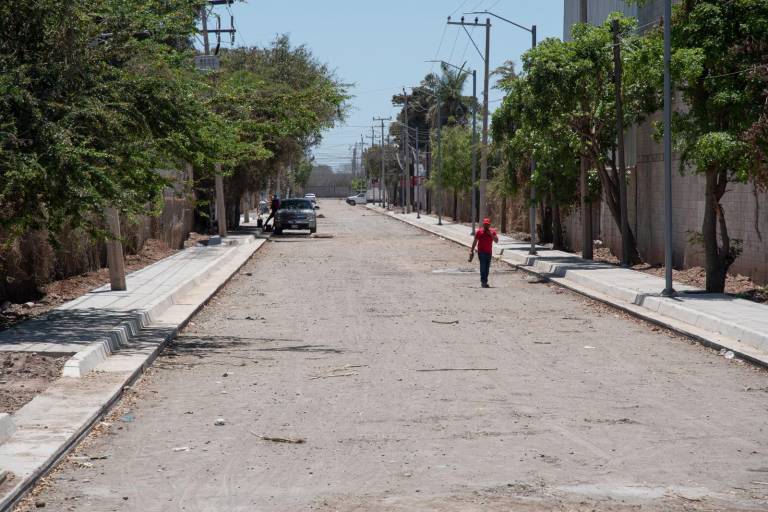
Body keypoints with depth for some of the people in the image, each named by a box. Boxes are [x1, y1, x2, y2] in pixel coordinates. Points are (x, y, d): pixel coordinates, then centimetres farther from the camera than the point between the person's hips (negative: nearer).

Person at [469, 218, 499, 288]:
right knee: (483, 266, -15)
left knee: (487, 268, 8)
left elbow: (496, 241, -1)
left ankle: (485, 282, 14)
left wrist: (491, 235, -15)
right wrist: (471, 251, 1)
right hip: (481, 252, -4)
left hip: (489, 252, 4)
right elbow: (475, 242, 4)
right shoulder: (479, 231, -1)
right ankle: (483, 281, -18)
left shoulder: (492, 231, 5)